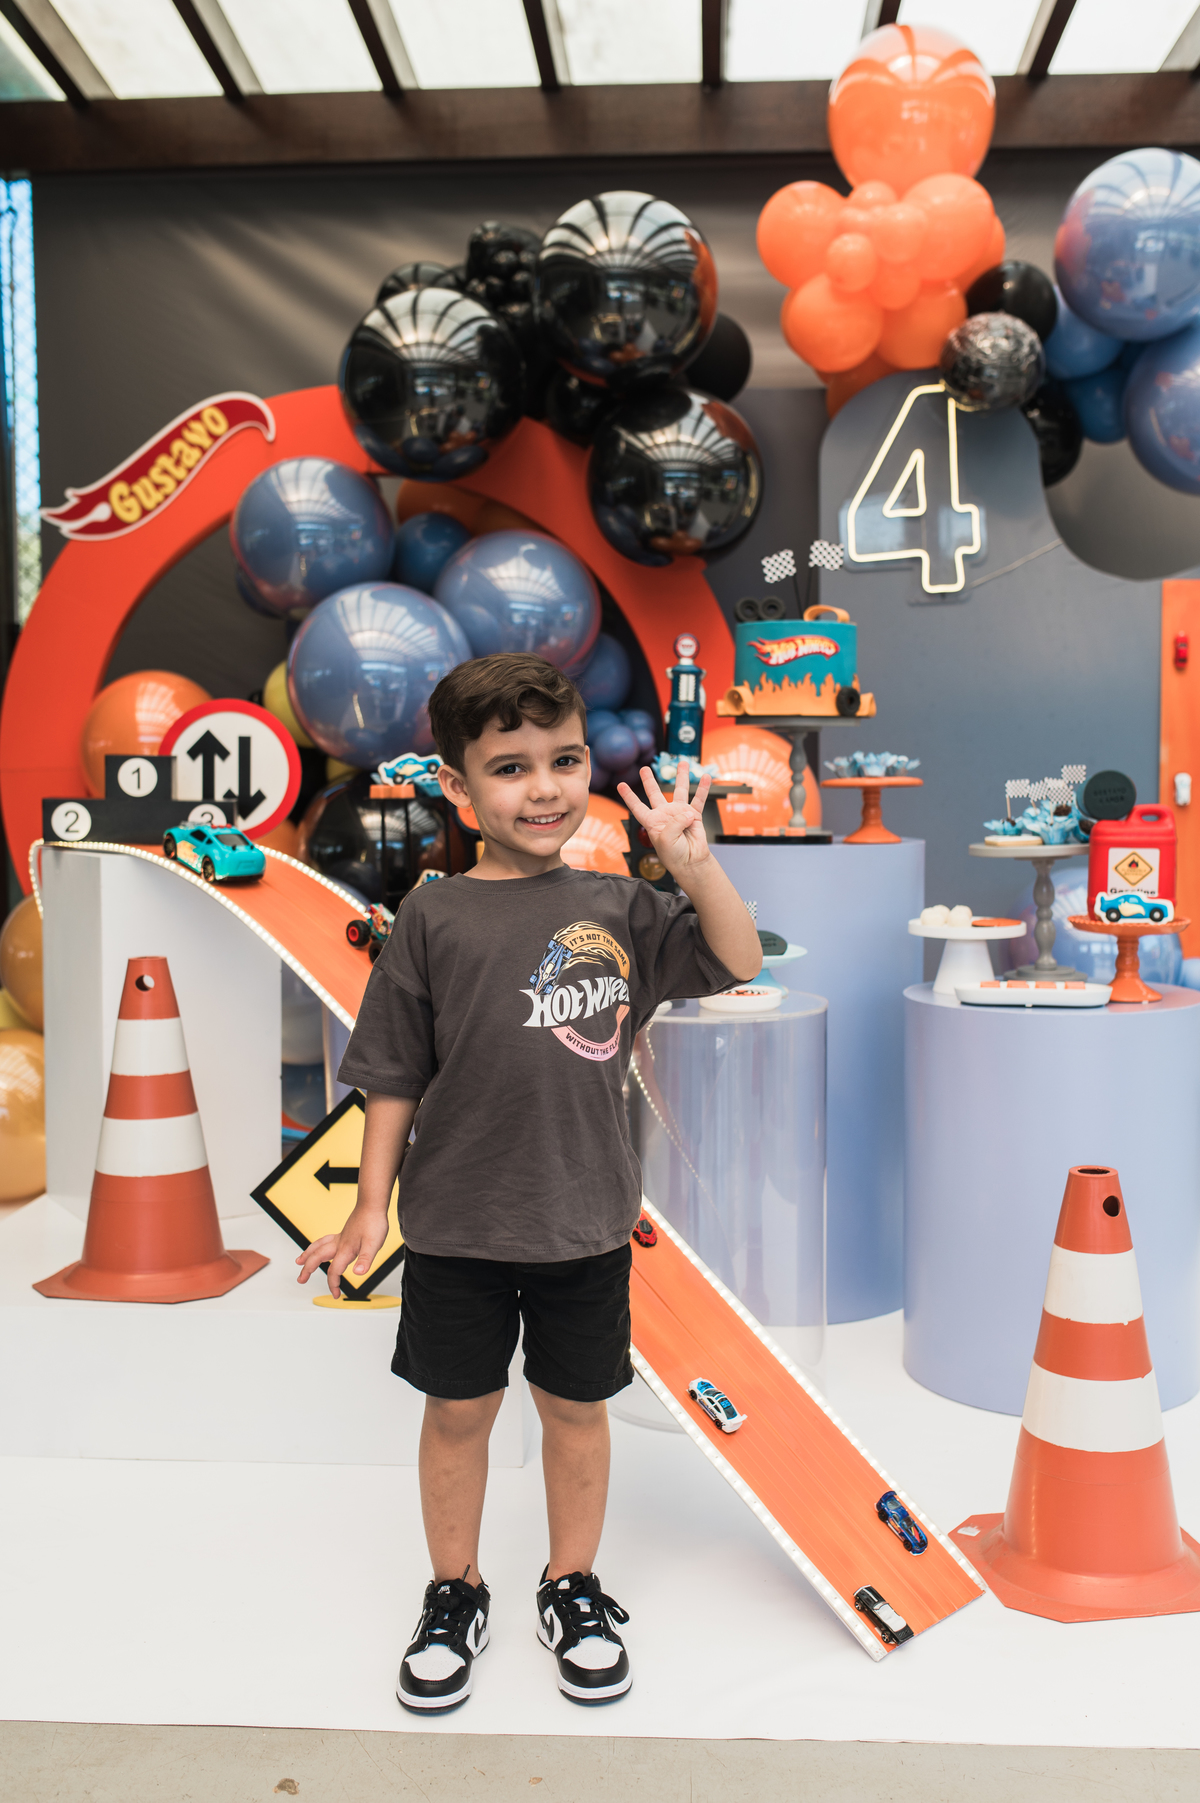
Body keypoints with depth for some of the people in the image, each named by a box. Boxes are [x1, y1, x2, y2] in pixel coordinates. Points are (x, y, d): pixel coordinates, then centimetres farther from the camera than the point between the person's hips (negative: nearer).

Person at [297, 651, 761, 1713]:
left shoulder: (617, 908, -2)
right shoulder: (434, 918, -6)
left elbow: (737, 962, -5)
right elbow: (395, 1076, -1)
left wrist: (692, 861, -17)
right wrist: (373, 1208, 0)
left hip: (584, 1222, 1)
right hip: (456, 1226, -1)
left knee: (577, 1407, 16)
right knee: (458, 1409, 15)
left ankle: (574, 1588, 39)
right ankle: (455, 1596, 38)